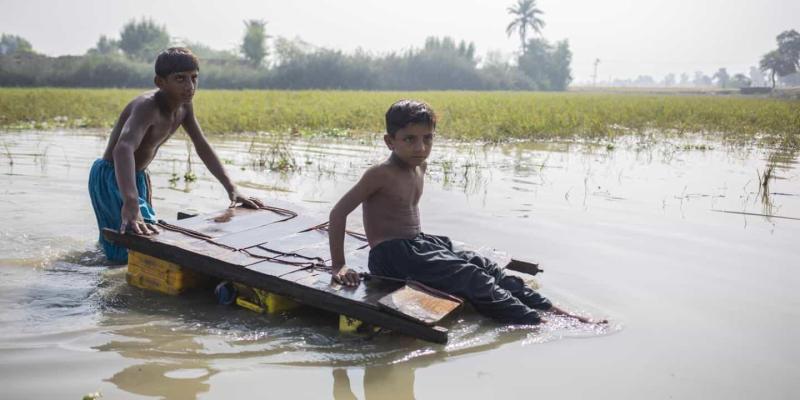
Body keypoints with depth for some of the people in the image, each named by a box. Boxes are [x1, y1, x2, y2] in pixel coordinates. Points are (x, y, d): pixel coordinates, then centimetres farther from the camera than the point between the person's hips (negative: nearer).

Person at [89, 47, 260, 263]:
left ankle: (109, 237, 49)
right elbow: (123, 149, -51)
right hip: (110, 176, -8)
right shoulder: (147, 106, -33)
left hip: (138, 176, 8)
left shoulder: (184, 106, -7)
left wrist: (231, 189, -5)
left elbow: (203, 147, 3)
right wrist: (130, 204, -65)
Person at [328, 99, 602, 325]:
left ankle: (551, 310, -7)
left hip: (419, 245, 9)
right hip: (391, 255, -9)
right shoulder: (381, 174, -15)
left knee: (486, 267, -4)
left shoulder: (420, 167, 10)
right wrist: (338, 265, -19)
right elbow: (338, 212, -16)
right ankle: (536, 324, -25)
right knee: (469, 277, -20)